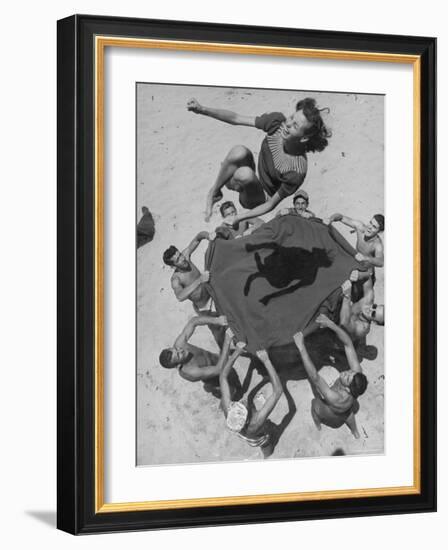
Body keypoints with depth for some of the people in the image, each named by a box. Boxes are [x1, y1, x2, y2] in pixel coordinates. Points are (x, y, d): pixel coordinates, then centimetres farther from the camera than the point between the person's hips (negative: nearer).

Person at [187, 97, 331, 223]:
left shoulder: (297, 171, -33)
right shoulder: (277, 121, -21)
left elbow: (271, 204, -21)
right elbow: (236, 119, -13)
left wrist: (238, 218, -19)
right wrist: (202, 110, -25)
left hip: (259, 200, -5)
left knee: (245, 174, -37)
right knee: (239, 152, -29)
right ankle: (214, 193, -7)